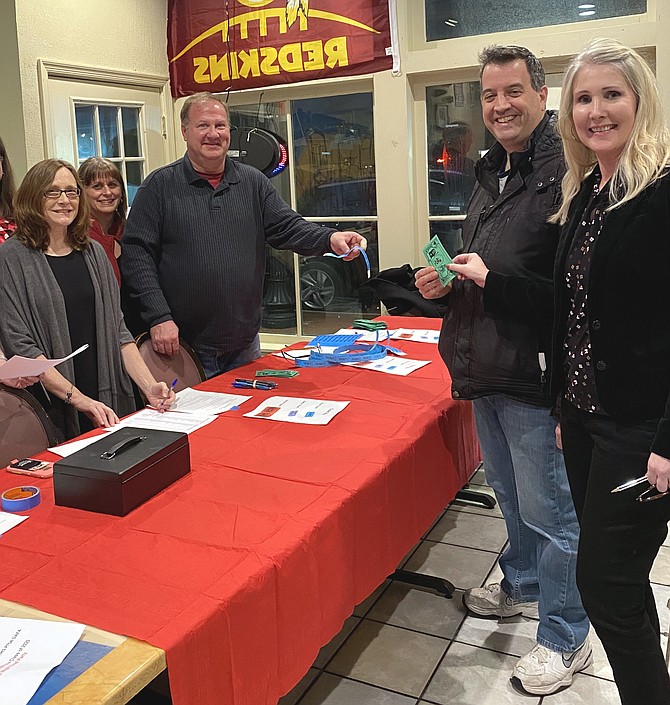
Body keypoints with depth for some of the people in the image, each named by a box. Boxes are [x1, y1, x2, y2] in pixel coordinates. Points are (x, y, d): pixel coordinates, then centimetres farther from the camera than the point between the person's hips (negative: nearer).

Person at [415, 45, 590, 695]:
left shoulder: (566, 177, -17)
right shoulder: (490, 175, 13)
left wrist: (494, 281, -26)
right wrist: (448, 281, 5)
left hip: (533, 377, -9)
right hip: (487, 373, 9)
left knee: (549, 510, 5)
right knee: (511, 495, 24)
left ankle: (564, 641, 25)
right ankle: (521, 586, 47)